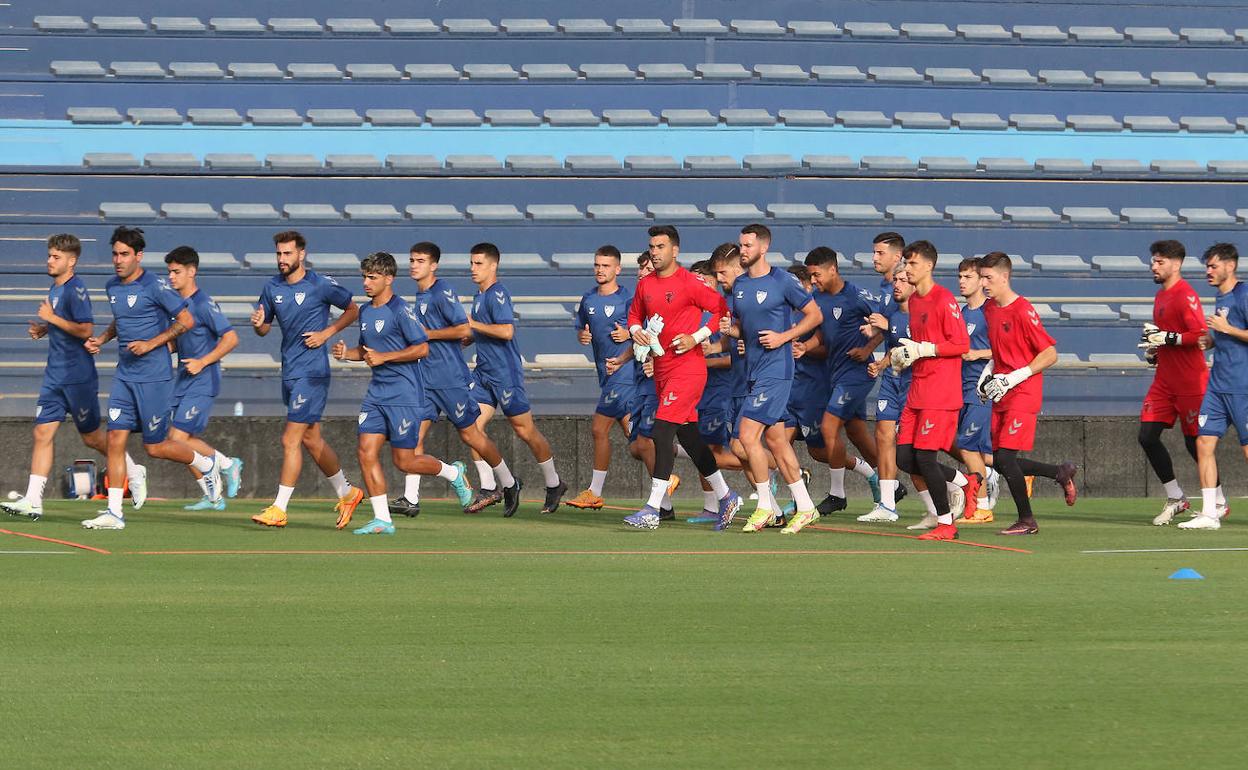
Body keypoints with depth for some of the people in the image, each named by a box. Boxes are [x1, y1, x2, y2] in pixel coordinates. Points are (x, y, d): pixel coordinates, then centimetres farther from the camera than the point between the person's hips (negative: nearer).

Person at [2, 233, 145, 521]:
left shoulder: (76, 290, -15)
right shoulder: (55, 288, 13)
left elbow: (85, 330, -23)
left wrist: (51, 318, -18)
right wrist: (43, 330, 8)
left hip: (78, 376, -8)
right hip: (55, 376, 8)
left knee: (92, 436, 5)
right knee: (42, 433, -2)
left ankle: (134, 474, 28)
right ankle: (32, 501, -5)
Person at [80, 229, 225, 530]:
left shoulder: (154, 287, -12)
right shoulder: (113, 287, 10)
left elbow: (186, 321, -10)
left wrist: (151, 343, -16)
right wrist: (101, 339, 10)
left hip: (154, 377, -6)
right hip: (125, 376, 6)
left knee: (155, 446, 1)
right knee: (115, 437, -4)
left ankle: (207, 464, 29)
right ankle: (114, 513, -3)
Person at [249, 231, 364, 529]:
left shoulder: (321, 285, -8)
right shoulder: (272, 288, 8)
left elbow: (353, 310, 3)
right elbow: (264, 328, 17)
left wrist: (327, 332, -9)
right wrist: (258, 324, -7)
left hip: (312, 372, -7)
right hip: (289, 371, 7)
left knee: (291, 439, -11)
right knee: (311, 440, 15)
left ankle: (279, 509, -10)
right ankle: (347, 493, 33)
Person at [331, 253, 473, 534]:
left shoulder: (400, 310, -12)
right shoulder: (365, 312, 13)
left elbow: (422, 348, -16)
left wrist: (383, 357, -18)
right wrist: (347, 353, 5)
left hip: (404, 395, -8)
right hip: (377, 394, 8)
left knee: (404, 461, -3)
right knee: (367, 452, -5)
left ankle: (454, 473, 25)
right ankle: (382, 519, 0)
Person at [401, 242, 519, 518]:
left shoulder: (443, 293, -14)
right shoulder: (419, 295, 13)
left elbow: (464, 329, -20)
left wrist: (428, 333, -17)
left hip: (451, 378, -8)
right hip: (424, 378, 8)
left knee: (470, 435, 2)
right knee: (415, 433, -4)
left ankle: (509, 484, 20)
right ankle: (410, 498, -6)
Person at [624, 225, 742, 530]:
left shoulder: (689, 283, -10)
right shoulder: (645, 284, 10)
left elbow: (722, 309, -7)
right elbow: (635, 314, 24)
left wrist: (696, 337, -14)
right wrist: (636, 331, 3)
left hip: (687, 366, -8)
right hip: (661, 368, 8)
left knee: (662, 431, -16)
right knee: (688, 436, 13)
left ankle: (652, 510, -18)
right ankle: (725, 497, 27)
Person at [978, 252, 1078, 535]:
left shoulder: (1023, 311, -15)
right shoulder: (989, 309, 10)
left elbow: (1050, 354, -16)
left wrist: (1013, 379, -19)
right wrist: (987, 374, 8)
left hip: (1023, 394, -9)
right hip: (1001, 395, 9)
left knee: (1005, 457, -14)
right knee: (1000, 463, 6)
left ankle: (1026, 520, 0)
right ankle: (1062, 473, 24)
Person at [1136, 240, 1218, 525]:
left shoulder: (1185, 295, -14)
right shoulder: (1161, 296, 15)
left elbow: (1201, 334, -23)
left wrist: (1168, 338, -23)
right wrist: (1155, 350, 12)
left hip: (1190, 381, -9)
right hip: (1165, 380, 9)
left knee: (1194, 442, -2)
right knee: (1147, 435, 0)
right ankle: (1176, 498, 10)